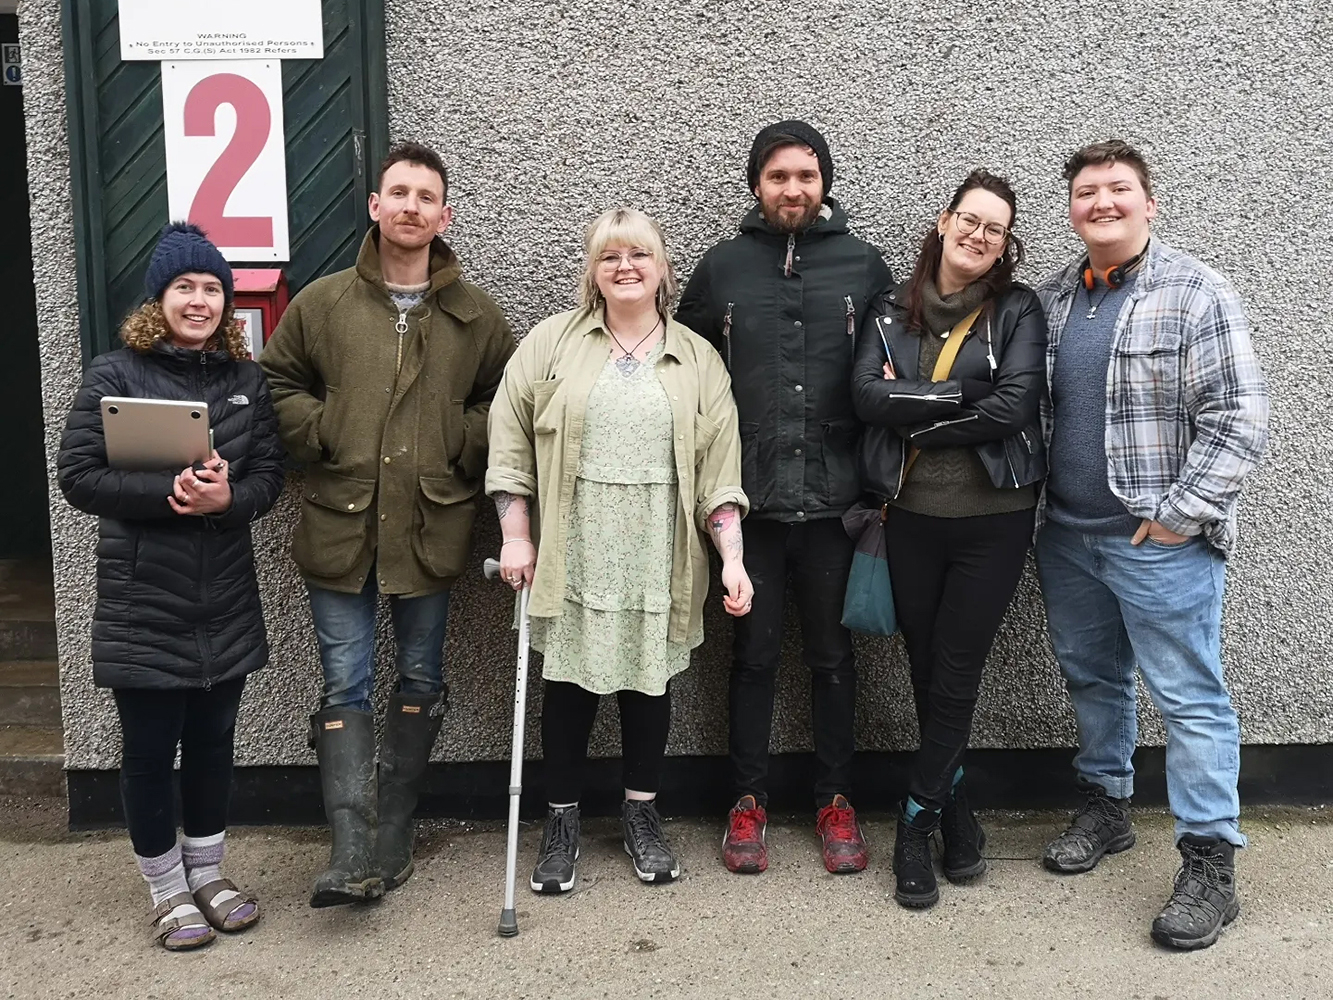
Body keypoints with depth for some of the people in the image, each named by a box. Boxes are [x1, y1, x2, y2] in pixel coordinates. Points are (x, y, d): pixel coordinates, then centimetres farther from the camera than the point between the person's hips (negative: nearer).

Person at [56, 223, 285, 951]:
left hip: (225, 603, 3)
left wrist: (227, 497, -19)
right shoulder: (114, 376, -5)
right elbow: (77, 475, -9)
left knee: (212, 742, 14)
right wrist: (168, 492, -21)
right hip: (143, 605, -3)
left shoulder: (246, 380, 6)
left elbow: (268, 476, 3)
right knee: (150, 749, 6)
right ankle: (167, 889, 24)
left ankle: (207, 872, 31)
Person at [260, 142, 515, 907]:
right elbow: (277, 383, 11)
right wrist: (319, 434, -4)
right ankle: (354, 852, 1)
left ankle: (392, 840, 24)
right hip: (340, 528, 0)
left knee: (420, 684, 10)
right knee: (346, 688, -1)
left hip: (432, 529, 1)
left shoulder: (476, 316, 3)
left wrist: (464, 446, -4)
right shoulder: (322, 303, 3)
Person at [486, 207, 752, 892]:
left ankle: (641, 815, 28)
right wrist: (516, 535, -4)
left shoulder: (698, 360, 6)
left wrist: (732, 556, -5)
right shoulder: (552, 342, 2)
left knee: (649, 681, 10)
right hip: (571, 556, -1)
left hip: (656, 559, 1)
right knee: (568, 683, 6)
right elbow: (510, 442, 1)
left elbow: (719, 470, 3)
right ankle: (562, 822, 23)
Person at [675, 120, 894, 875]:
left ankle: (837, 801, 25)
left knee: (833, 655, 11)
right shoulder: (723, 267, 4)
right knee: (755, 656, 9)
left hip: (836, 498, 0)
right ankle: (750, 801, 23)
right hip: (750, 499, 0)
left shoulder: (865, 265, 3)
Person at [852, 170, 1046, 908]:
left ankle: (917, 823, 16)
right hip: (911, 516, 3)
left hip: (993, 519, -2)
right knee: (926, 671, 11)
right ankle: (954, 806, 30)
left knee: (955, 675, 2)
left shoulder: (1017, 311, -2)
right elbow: (866, 396, -10)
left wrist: (915, 418, -10)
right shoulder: (892, 310, 5)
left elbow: (1014, 407, -15)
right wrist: (960, 392, -16)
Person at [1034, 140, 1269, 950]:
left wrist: (1177, 515, -16)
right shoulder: (1052, 299, 9)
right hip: (1068, 537, 6)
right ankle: (1107, 808, 36)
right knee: (1092, 679, 18)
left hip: (1161, 544, -6)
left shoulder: (1198, 295, -9)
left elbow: (1240, 422, -13)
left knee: (1190, 698, -1)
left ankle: (1210, 865, 8)